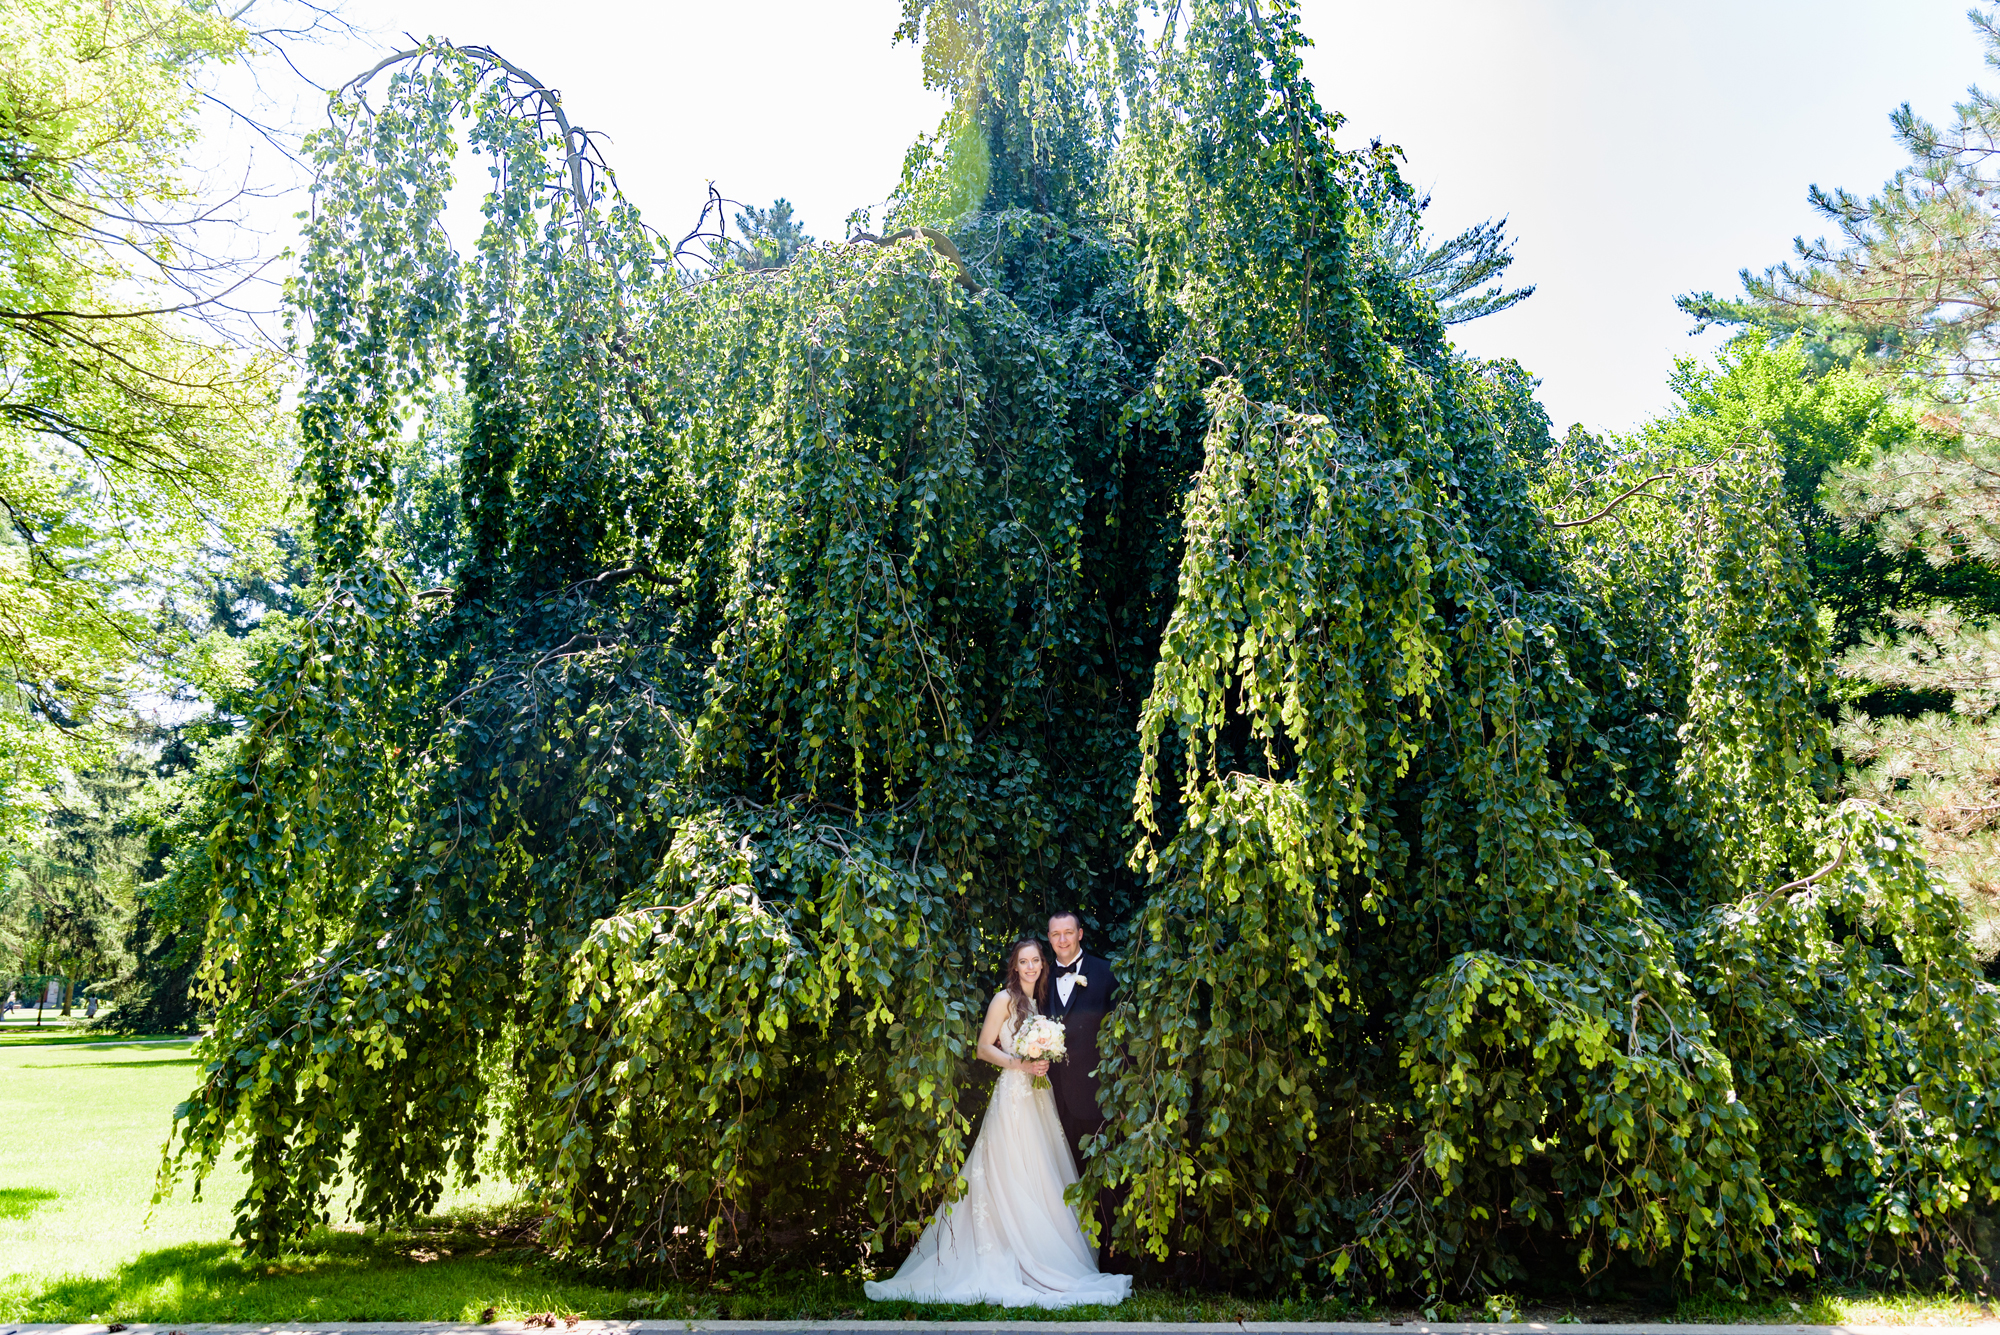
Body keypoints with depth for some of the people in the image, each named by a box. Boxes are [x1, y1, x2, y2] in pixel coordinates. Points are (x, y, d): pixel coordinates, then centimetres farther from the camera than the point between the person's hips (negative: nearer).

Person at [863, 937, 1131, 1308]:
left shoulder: (1040, 1000, 16)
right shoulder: (1005, 1000, -6)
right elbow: (984, 1048, -8)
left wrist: (1047, 1059, 3)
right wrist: (1019, 1063, -18)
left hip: (1039, 1094, 8)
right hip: (1013, 1094, -8)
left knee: (1043, 1175, 7)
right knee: (1013, 1175, -6)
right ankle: (1018, 1260, -2)